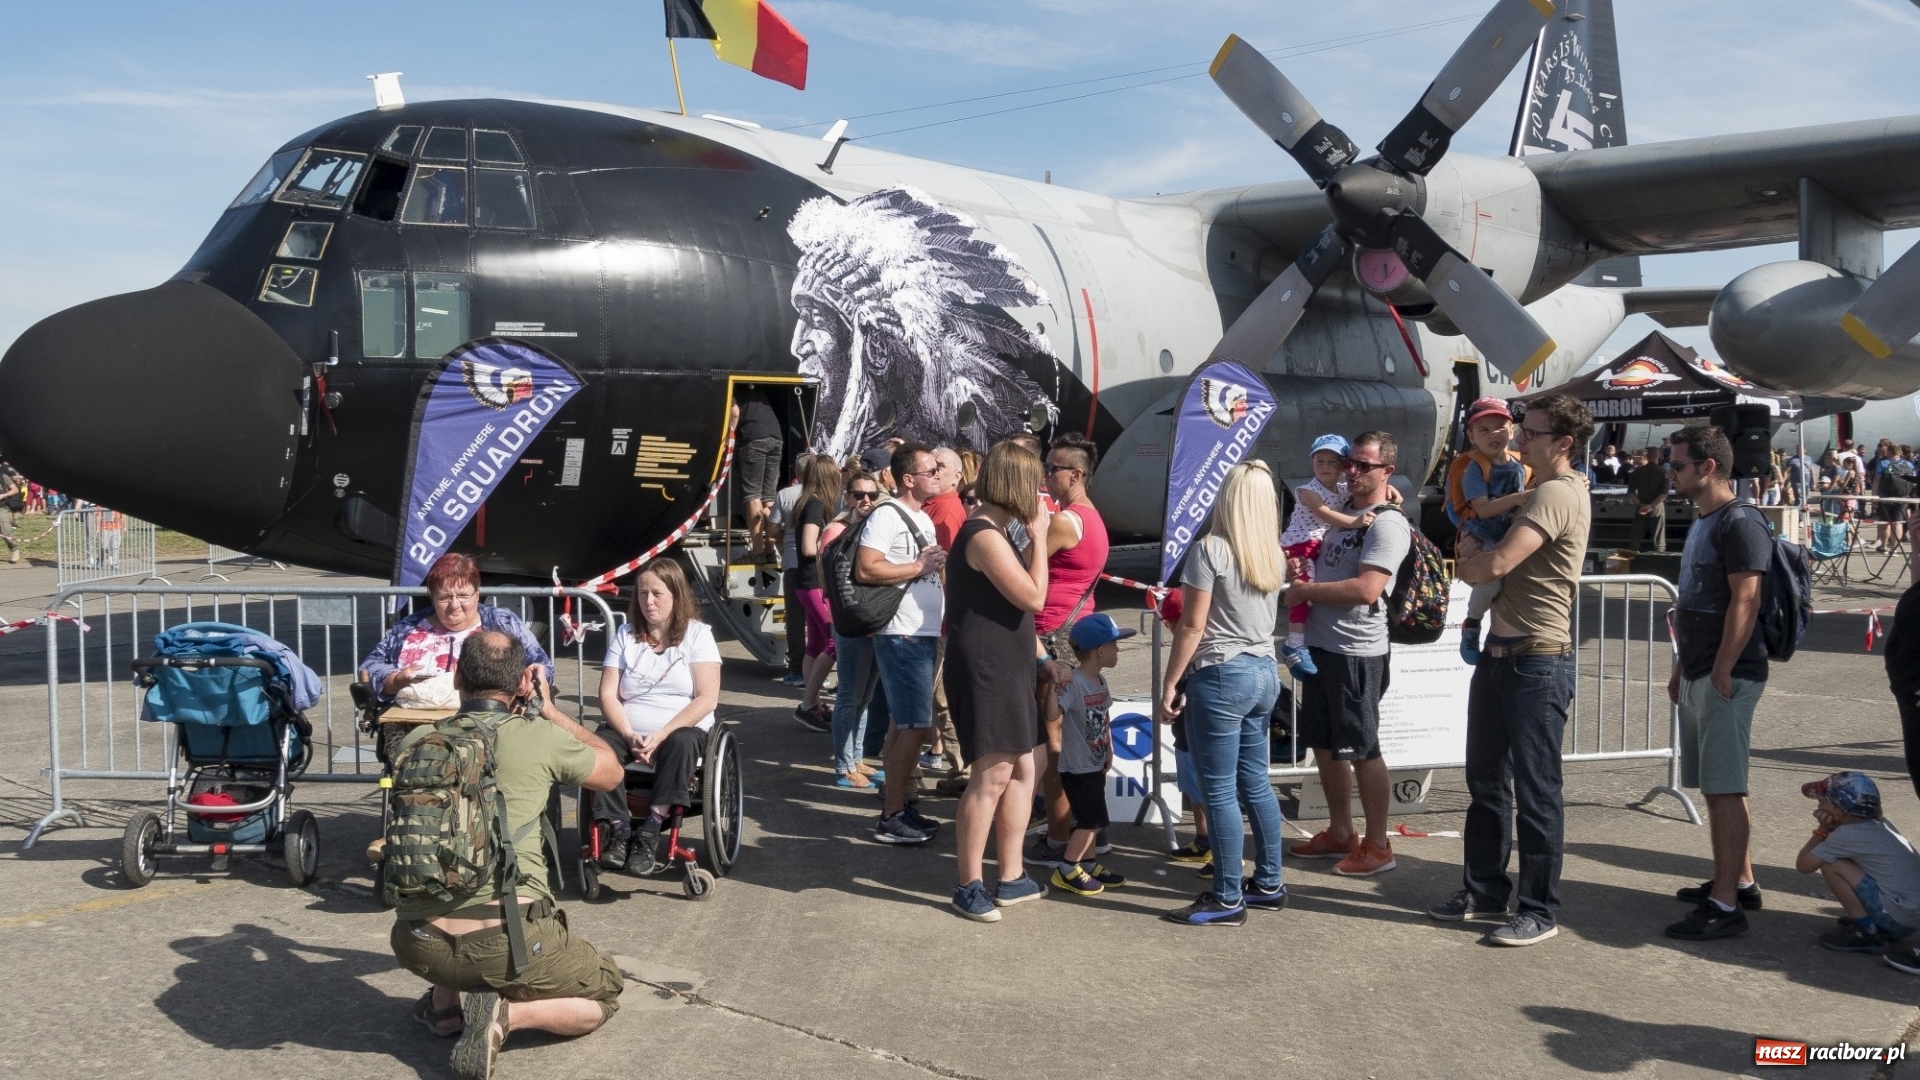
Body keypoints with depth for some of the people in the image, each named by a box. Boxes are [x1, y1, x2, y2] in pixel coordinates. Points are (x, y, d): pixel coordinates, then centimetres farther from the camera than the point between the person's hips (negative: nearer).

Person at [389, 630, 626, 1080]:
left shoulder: (416, 741, 7)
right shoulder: (540, 737, -3)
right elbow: (611, 773, 16)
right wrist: (550, 709, 21)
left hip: (418, 946, 5)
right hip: (506, 940, -5)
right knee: (607, 990, 21)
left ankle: (444, 1004, 23)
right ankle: (505, 1016, -4)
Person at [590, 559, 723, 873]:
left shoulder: (698, 634, 3)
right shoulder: (625, 635, 11)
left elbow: (707, 698, -8)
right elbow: (608, 695, 2)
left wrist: (661, 734, -18)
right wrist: (630, 736, -16)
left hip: (682, 729, -2)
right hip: (629, 731, 2)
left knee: (681, 742, -35)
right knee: (598, 744, -28)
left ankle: (649, 833, -32)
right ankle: (617, 831, -24)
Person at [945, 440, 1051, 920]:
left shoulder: (992, 531, 17)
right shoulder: (985, 536, -17)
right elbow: (1034, 597, -18)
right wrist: (1037, 536, -11)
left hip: (1004, 672, 11)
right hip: (984, 673, -11)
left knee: (1021, 771, 13)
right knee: (991, 777, -8)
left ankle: (1012, 878, 22)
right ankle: (969, 886, 3)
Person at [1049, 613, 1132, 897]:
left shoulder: (1101, 681, 6)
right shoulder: (1072, 682, -23)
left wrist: (1109, 749, 15)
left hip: (1095, 764, 9)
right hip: (1077, 766, -9)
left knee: (1093, 820, 16)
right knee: (1091, 820, -7)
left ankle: (1088, 865, 28)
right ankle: (1067, 871, 3)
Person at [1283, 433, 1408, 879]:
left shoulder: (1388, 524, -14)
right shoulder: (1341, 515, 14)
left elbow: (1365, 590, -24)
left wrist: (1305, 590, -15)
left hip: (1356, 653, -9)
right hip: (1320, 646, 9)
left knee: (1361, 750, 0)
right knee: (1325, 744, 15)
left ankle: (1377, 844, 12)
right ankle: (1340, 834, 28)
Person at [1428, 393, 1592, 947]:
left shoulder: (1557, 494, -17)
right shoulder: (1542, 488, 16)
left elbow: (1495, 564, -26)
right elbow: (1474, 567, 25)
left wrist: (1470, 554, -4)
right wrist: (1476, 554, 3)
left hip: (1537, 661, -10)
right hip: (1501, 652, 10)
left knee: (1536, 792, 0)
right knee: (1486, 780, 16)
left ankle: (1540, 911, 10)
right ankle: (1483, 891, 27)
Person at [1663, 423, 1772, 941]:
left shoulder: (1740, 523, -13)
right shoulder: (1701, 523, 17)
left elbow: (1745, 602, -20)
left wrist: (1721, 671, -20)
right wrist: (1682, 669, 20)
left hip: (1727, 676, -10)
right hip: (1699, 675, 10)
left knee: (1724, 787, -9)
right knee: (1718, 784, 16)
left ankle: (1725, 904, -7)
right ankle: (1740, 881, 28)